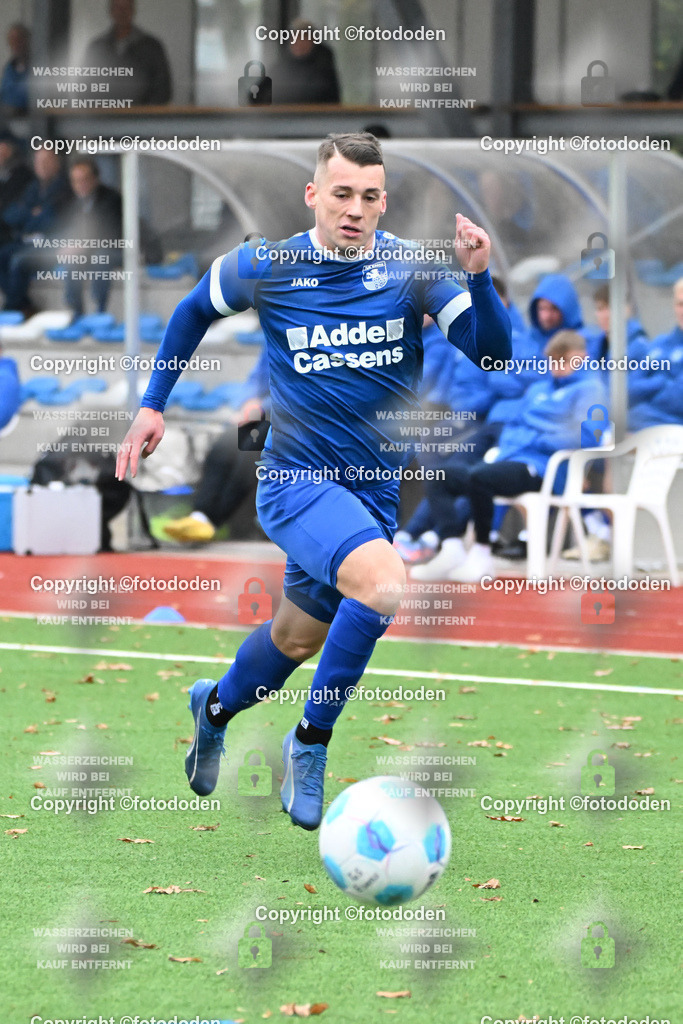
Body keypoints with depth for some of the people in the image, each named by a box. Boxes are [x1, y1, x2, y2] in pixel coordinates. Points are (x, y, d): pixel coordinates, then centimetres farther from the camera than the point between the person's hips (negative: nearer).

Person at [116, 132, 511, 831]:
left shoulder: (411, 268, -6)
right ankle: (311, 742, -13)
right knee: (383, 583, -31)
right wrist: (153, 402, 10)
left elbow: (491, 352, -13)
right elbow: (195, 310, 13)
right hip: (296, 478, -4)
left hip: (376, 487, 4)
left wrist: (477, 278, -30)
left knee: (297, 640, 18)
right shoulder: (267, 268, -8)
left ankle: (217, 707, 52)